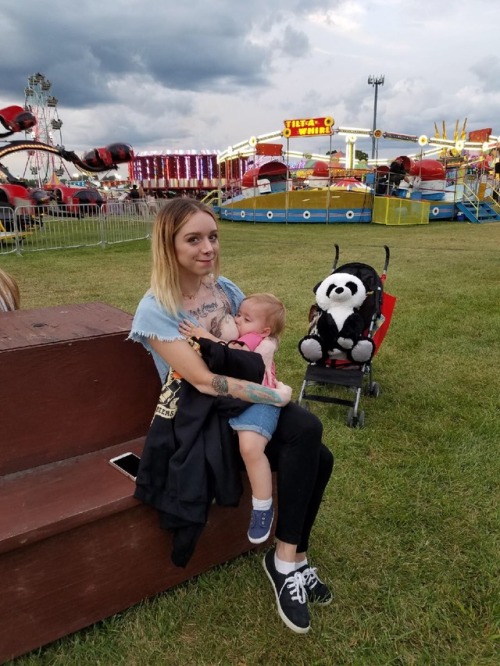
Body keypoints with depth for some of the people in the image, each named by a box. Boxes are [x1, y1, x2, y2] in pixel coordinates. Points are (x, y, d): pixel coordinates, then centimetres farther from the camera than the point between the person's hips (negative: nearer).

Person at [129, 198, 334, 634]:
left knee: (314, 455, -17)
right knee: (308, 442, -23)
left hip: (248, 398, 6)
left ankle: (288, 558, 3)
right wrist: (276, 395, -19)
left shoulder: (226, 289, 3)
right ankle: (291, 558, -4)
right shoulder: (156, 309, -17)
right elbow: (204, 382, -24)